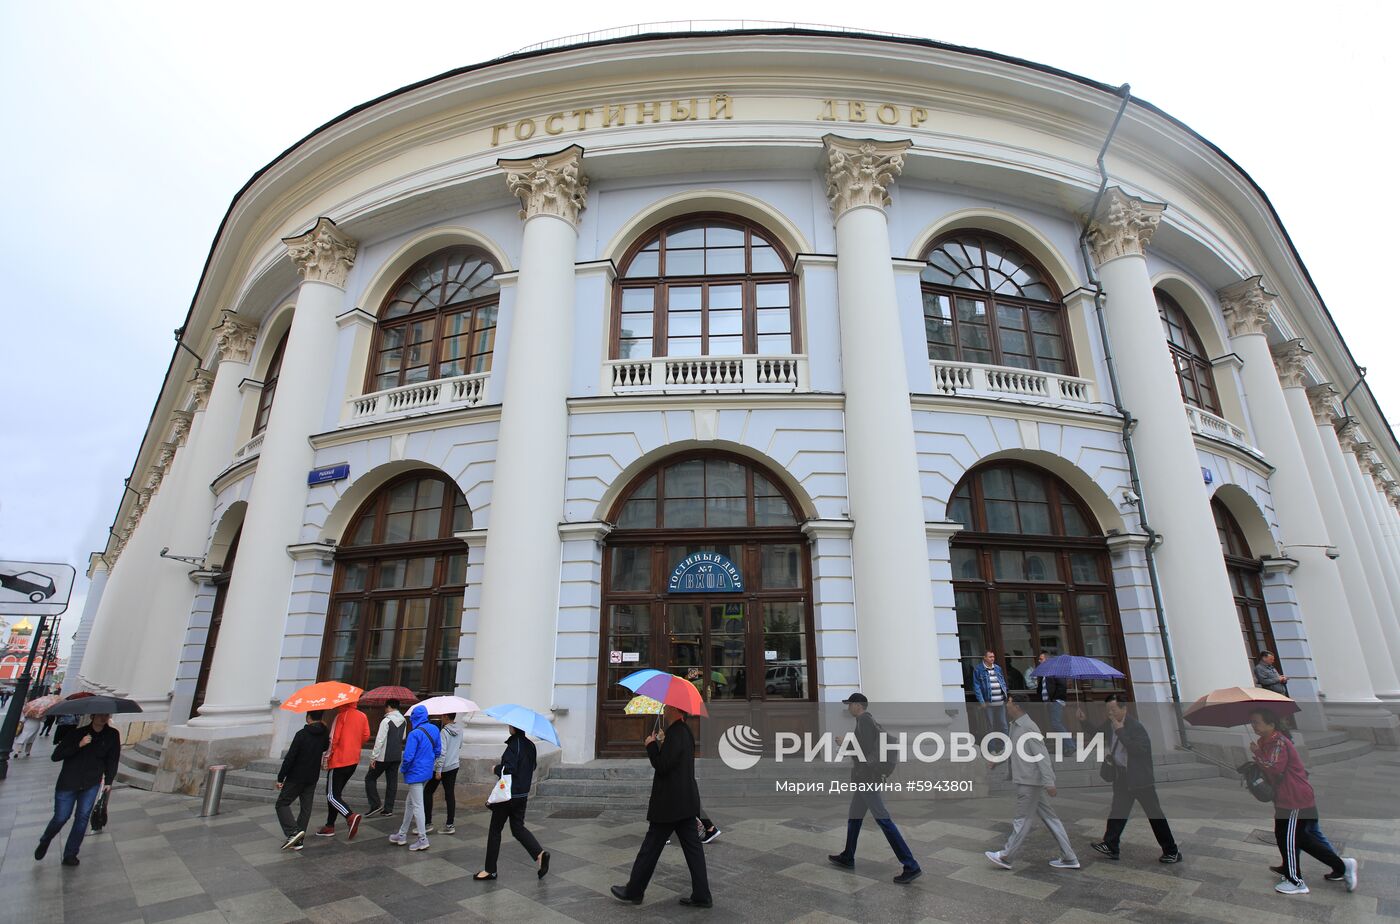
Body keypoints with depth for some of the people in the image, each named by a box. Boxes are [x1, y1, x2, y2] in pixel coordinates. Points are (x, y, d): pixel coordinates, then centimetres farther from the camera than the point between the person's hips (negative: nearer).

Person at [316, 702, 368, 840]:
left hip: (339, 761, -7)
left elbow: (334, 738, -15)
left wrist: (326, 757, -6)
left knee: (332, 795, -4)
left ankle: (351, 816, -25)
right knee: (337, 793, 19)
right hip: (354, 761, 7)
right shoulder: (362, 716, 7)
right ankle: (330, 827, 23)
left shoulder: (341, 715, -12)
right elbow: (366, 736, 7)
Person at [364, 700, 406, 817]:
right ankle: (388, 809, 14)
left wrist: (373, 757, -15)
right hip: (397, 756, 7)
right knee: (392, 782, 11)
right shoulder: (403, 721, 7)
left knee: (370, 779, 9)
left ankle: (375, 805, 3)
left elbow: (380, 740, -19)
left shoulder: (386, 721, -16)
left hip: (384, 757, -7)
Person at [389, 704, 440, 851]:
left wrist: (403, 768, -3)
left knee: (417, 806, 1)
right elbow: (438, 750, 9)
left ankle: (423, 840, 7)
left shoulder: (415, 733, -21)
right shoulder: (434, 729, 2)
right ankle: (402, 835, 33)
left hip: (415, 773, -8)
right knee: (410, 803, 22)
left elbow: (408, 756, -22)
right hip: (427, 771, 8)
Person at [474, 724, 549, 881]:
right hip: (523, 794, 7)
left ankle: (490, 870, 17)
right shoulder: (530, 744, 5)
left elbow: (509, 768, -26)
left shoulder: (514, 744, -20)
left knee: (495, 830, 9)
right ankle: (539, 853, -2)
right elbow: (532, 767, 15)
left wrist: (496, 769, -8)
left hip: (508, 795, -7)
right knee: (518, 827, 15)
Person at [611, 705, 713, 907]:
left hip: (669, 804, -9)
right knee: (693, 848, 11)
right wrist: (658, 745, 6)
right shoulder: (685, 731, 9)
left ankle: (633, 891, 20)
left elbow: (662, 766, -23)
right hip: (686, 803, 9)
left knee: (650, 848, 6)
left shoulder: (675, 734, -22)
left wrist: (651, 745, -12)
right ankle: (701, 896, 15)